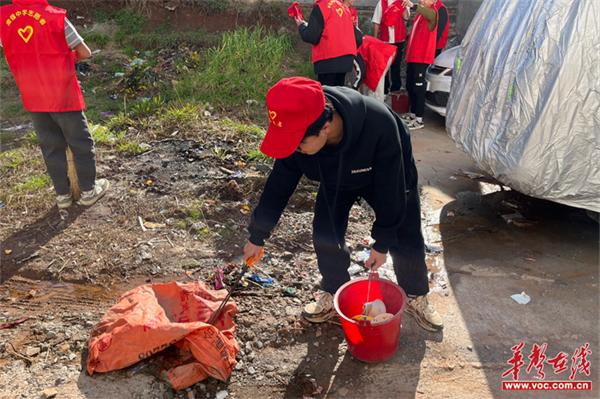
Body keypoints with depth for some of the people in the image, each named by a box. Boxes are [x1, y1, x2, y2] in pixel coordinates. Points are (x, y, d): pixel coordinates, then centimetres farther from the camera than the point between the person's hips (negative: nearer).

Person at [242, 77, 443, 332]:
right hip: (336, 179, 3)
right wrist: (258, 236, -8)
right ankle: (334, 294, 17)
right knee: (325, 235, -9)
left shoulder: (380, 125, -45)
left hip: (389, 176, -2)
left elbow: (390, 190, -31)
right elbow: (280, 184, -17)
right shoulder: (297, 131, -33)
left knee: (406, 241, -1)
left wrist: (382, 243, -21)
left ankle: (417, 297, 28)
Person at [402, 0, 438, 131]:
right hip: (412, 56, 9)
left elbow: (427, 12, -33)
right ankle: (413, 113, 26)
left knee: (418, 87, -10)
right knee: (410, 85, 14)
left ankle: (419, 119, -9)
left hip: (422, 57, -9)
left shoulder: (432, 12, -7)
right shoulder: (420, 13, 21)